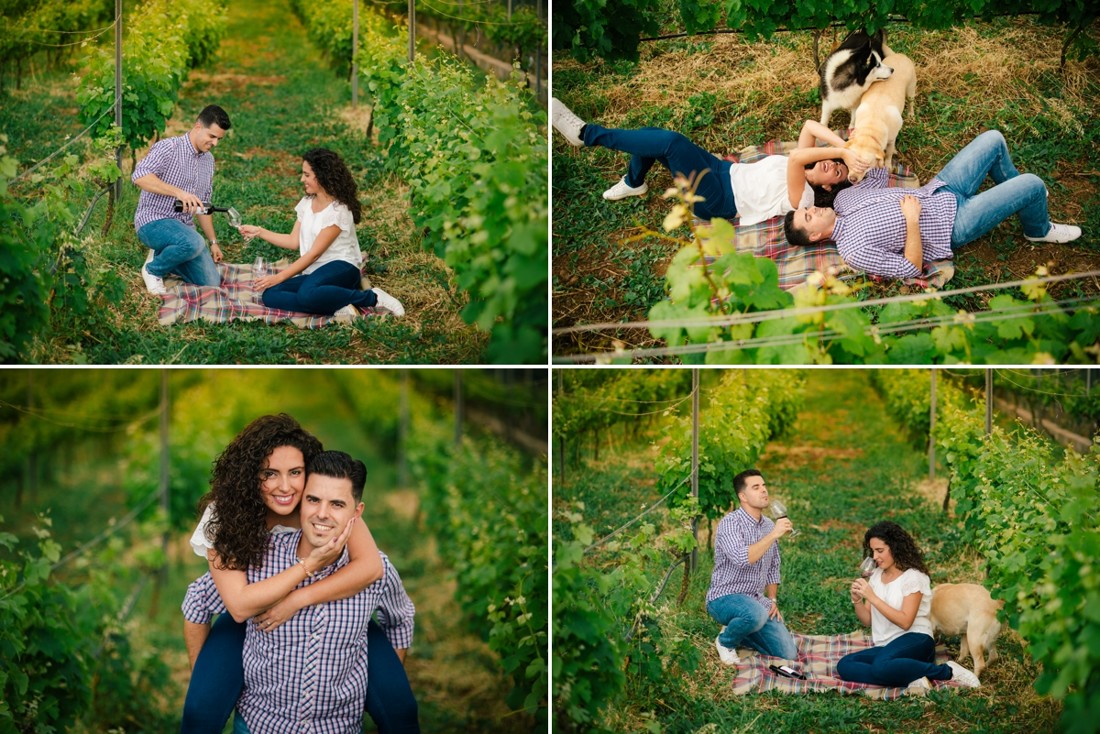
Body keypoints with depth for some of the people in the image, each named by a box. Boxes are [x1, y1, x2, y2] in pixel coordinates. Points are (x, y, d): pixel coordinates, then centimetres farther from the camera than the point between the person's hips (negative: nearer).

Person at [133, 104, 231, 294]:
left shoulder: (208, 160, 14)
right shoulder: (169, 148, -11)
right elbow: (139, 176, -28)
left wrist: (213, 241, 19)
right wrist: (178, 192, -36)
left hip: (183, 227, 8)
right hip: (153, 221, -7)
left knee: (212, 282, -7)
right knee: (193, 243, -38)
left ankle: (163, 256, 15)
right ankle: (153, 269, -9)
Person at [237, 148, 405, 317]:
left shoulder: (338, 210, -12)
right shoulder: (307, 203, 12)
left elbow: (314, 253, -14)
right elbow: (294, 241, 16)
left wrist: (279, 277, -16)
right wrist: (259, 231, 10)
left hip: (340, 268, -8)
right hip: (313, 272, 8)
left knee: (307, 293, -41)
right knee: (270, 295, -18)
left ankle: (372, 298, -23)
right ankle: (339, 307, -23)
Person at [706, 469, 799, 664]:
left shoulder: (769, 525, 8)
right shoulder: (730, 523, -17)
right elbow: (742, 559, -34)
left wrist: (772, 600, 7)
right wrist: (773, 535, -33)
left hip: (757, 600, 7)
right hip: (725, 598, -7)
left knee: (788, 654, -6)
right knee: (756, 613, -40)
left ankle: (738, 632, 17)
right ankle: (726, 640, -7)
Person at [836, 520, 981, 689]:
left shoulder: (912, 577, -7)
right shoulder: (876, 576, 13)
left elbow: (905, 622, -17)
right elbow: (867, 619, 13)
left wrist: (872, 597, -19)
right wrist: (857, 600, -7)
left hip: (915, 640, -7)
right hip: (886, 647, 7)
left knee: (881, 665, -40)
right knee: (844, 666, -21)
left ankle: (948, 671, -21)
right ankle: (912, 680, -24)